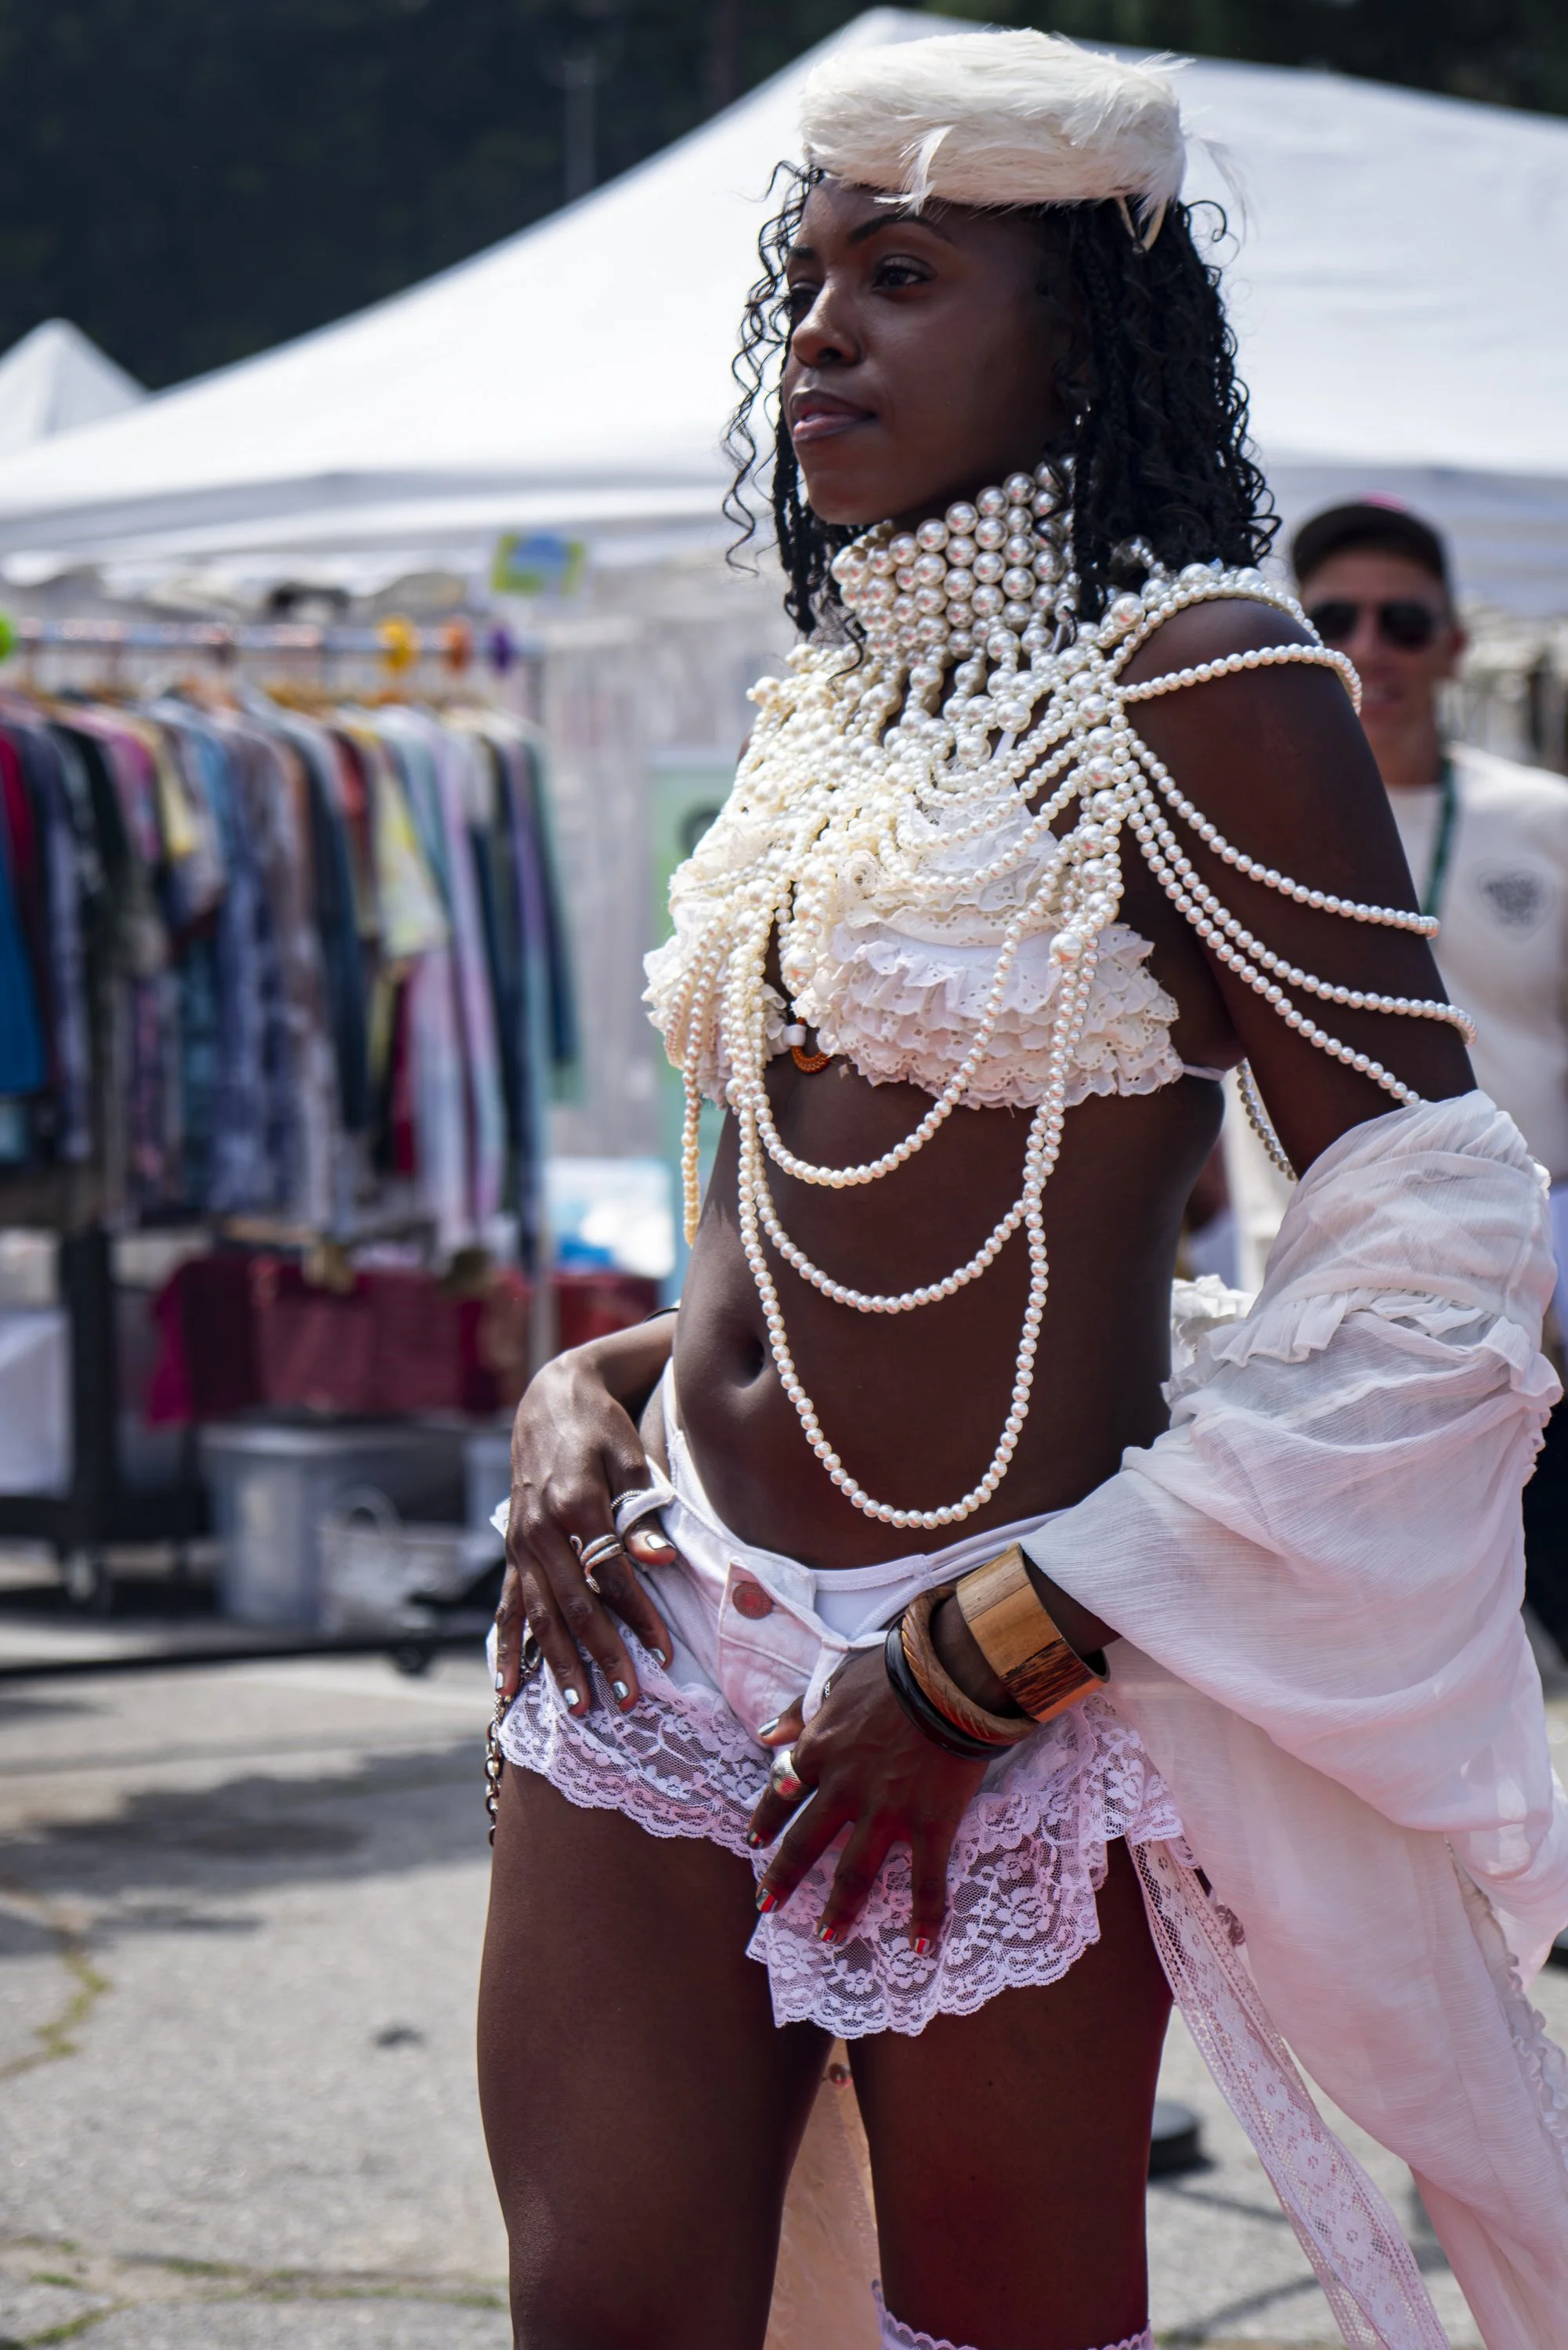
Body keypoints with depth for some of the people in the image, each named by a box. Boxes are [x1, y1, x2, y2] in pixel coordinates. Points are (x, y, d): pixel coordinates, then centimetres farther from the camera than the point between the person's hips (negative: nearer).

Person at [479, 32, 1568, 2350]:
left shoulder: (1190, 682, -9)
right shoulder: (833, 698, 13)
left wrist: (1001, 1649, -15)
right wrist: (588, 1386, 3)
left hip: (1000, 1717, -6)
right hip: (666, 1632, 6)